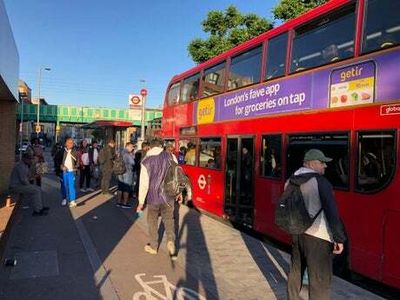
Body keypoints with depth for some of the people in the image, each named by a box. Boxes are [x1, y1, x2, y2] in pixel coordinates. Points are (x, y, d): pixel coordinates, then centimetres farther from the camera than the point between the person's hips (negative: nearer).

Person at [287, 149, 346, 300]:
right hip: (317, 236, -7)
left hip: (296, 233, 7)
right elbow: (331, 211, -15)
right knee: (320, 280, 2)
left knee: (295, 272, 21)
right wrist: (339, 238, -9)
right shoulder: (320, 181, -13)